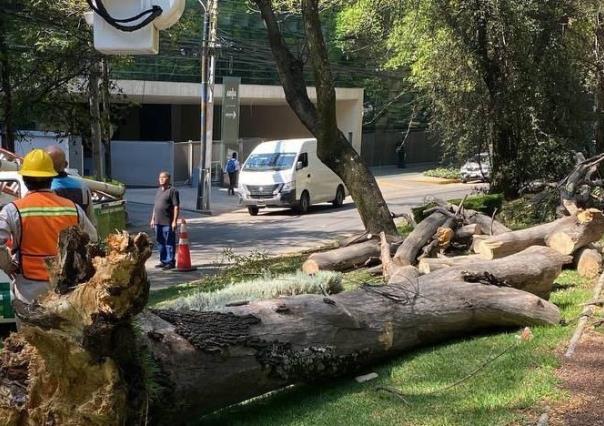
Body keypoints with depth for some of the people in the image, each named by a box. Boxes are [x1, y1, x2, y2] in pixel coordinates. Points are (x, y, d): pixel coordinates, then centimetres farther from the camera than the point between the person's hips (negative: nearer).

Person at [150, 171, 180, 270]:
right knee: (160, 242, 14)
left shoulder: (172, 191, -9)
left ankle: (171, 262, 3)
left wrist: (174, 221, -18)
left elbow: (176, 207, -13)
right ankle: (163, 261, 23)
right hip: (158, 222, 8)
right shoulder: (159, 190, 17)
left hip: (168, 222, -8)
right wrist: (153, 219, 20)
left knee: (169, 243, -3)